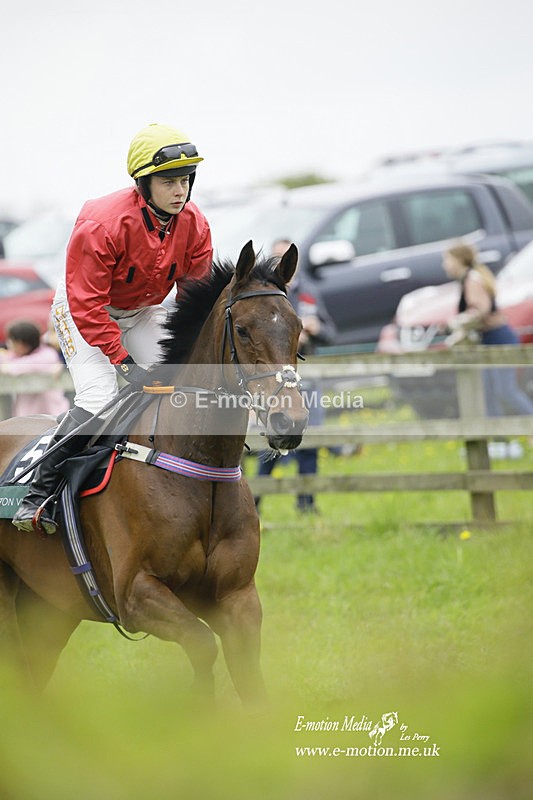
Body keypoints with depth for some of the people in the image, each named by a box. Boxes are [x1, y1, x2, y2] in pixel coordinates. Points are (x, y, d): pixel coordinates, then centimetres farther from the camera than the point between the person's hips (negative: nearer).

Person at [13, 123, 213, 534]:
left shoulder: (194, 225, -15)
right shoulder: (102, 224, -33)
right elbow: (86, 304, -30)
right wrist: (124, 361, -33)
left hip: (142, 312, 6)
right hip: (80, 310, -6)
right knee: (99, 397, -23)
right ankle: (39, 493, -13)